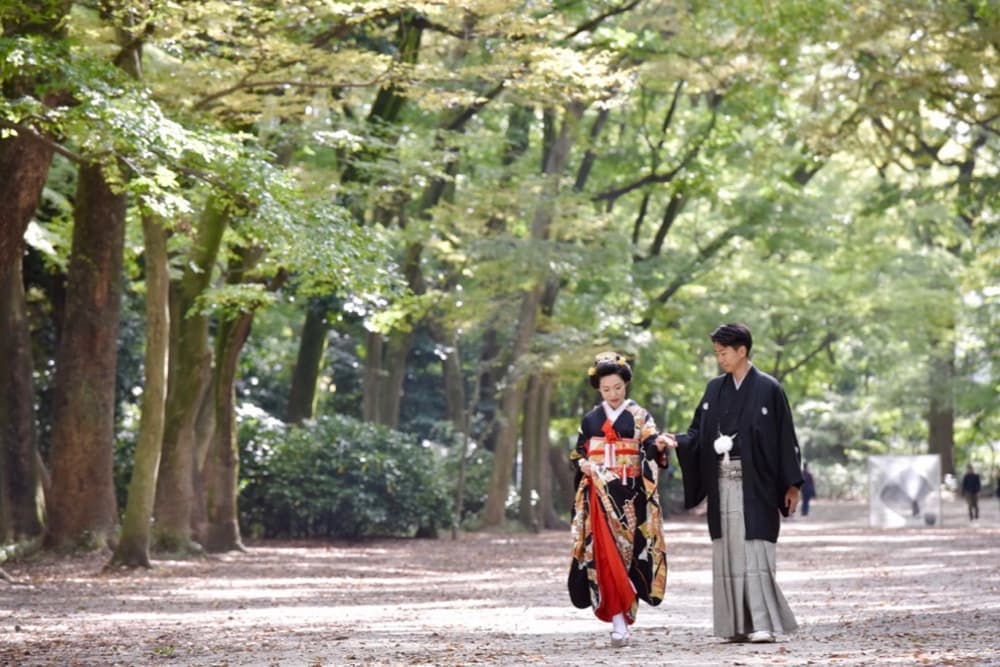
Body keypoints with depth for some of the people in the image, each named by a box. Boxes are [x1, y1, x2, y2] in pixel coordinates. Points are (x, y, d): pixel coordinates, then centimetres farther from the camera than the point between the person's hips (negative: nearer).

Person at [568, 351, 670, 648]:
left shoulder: (639, 417, 3)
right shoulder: (590, 420, 12)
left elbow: (651, 447, -13)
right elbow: (577, 454, 19)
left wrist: (659, 445, -36)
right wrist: (583, 465, -4)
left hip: (629, 496, -1)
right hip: (598, 496, 2)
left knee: (627, 551, -1)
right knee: (605, 553, -10)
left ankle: (622, 615, 12)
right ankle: (618, 619, -13)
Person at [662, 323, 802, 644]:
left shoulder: (768, 389, -3)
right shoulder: (715, 389, 12)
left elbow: (785, 438, -4)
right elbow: (699, 432, 11)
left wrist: (792, 485, -7)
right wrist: (678, 441, -10)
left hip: (755, 487, -5)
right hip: (723, 486, 5)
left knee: (755, 552, -10)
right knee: (728, 554, 4)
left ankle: (763, 624, -11)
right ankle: (737, 625, 8)